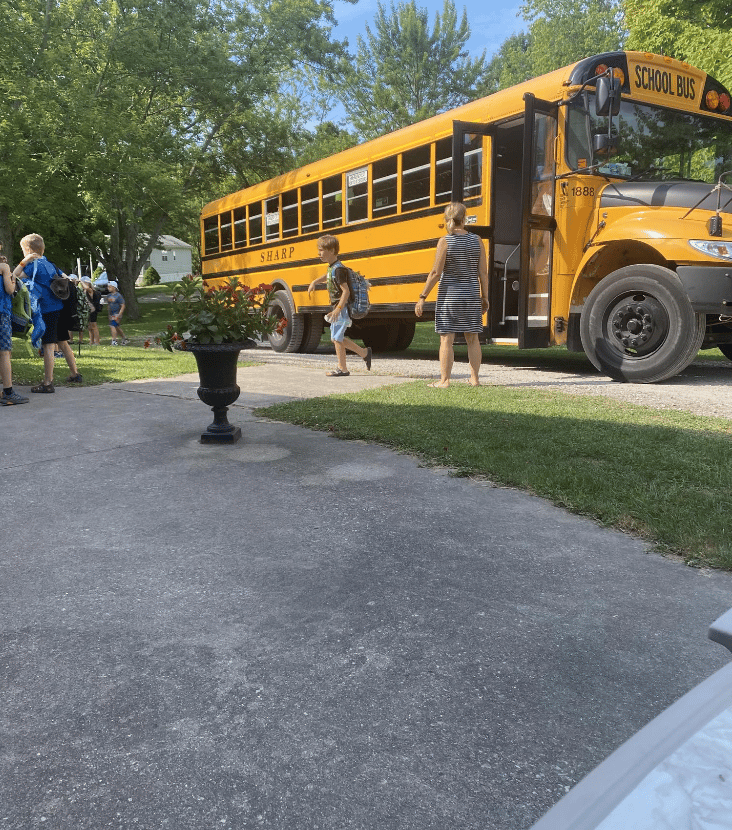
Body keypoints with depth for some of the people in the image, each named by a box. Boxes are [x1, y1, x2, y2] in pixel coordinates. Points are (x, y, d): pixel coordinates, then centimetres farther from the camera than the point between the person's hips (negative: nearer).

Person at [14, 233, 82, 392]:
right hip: (59, 308, 8)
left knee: (48, 345, -7)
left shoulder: (33, 265, -7)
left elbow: (14, 277, -15)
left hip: (47, 310, -8)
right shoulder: (50, 264, 16)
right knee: (62, 343, 17)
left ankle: (48, 383, -6)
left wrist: (24, 261, -16)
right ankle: (75, 374, 24)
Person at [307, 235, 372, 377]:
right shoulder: (331, 267, 10)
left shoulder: (338, 269, -19)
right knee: (337, 338, 15)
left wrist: (338, 309, -28)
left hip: (342, 309, -10)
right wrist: (315, 282, 22)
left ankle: (342, 368, 8)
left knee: (337, 338, -3)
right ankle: (364, 352, 23)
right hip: (337, 308, 10)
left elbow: (346, 291, -24)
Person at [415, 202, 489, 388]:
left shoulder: (445, 242, -9)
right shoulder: (476, 240, 1)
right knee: (472, 338, 11)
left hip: (449, 295, -4)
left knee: (446, 339, -1)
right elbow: (483, 272, 1)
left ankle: (444, 381, 0)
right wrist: (484, 298, 10)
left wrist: (422, 297, -8)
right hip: (471, 296, 4)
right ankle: (474, 379, 14)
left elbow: (436, 272, -13)